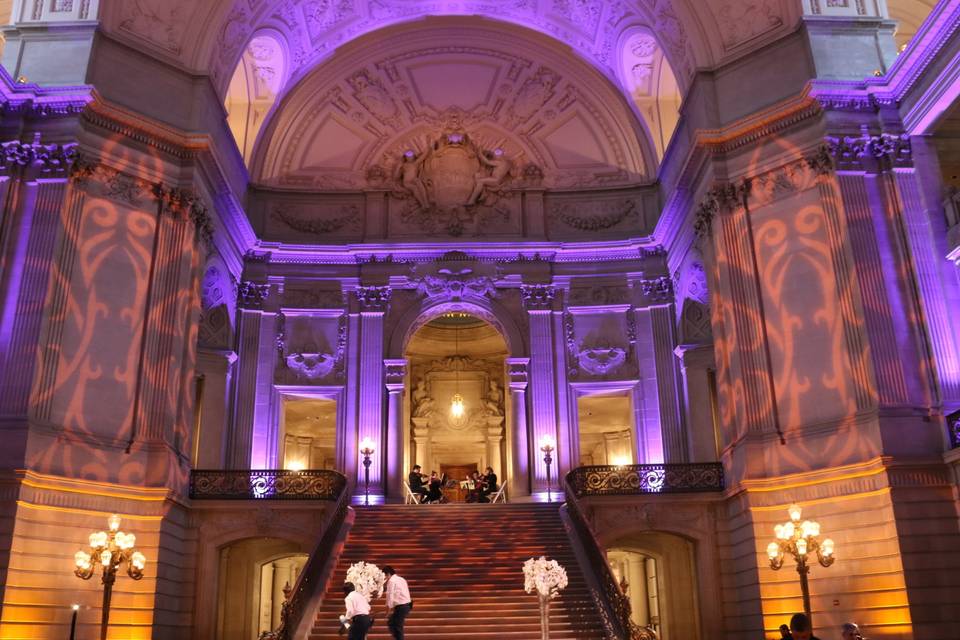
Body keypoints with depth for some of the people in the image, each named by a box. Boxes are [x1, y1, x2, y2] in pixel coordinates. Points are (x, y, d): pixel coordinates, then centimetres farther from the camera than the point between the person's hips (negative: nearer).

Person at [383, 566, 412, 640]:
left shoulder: (391, 581, -11)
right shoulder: (401, 579, 17)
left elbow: (390, 596, -15)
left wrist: (388, 611, -9)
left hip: (401, 606, -9)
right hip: (407, 604, 9)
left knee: (397, 627, -1)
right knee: (391, 622, 19)